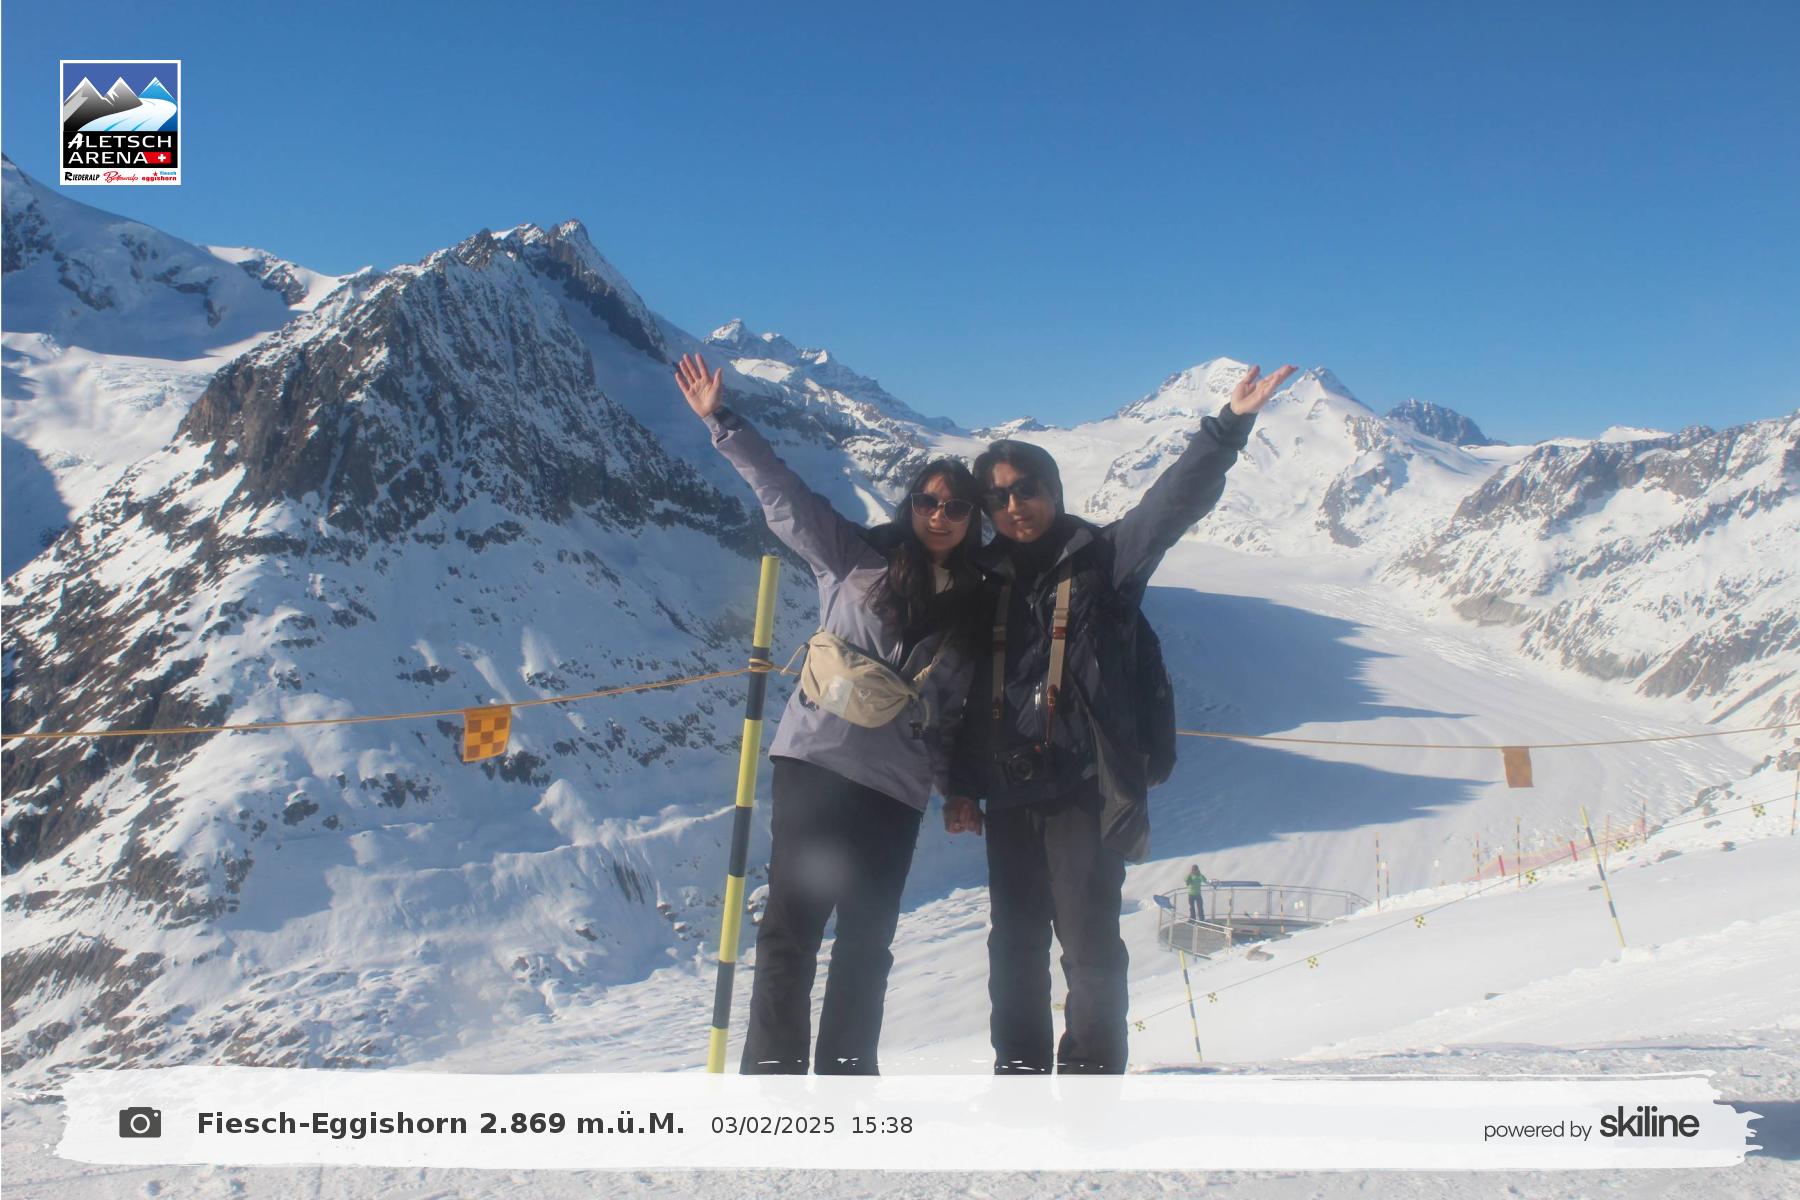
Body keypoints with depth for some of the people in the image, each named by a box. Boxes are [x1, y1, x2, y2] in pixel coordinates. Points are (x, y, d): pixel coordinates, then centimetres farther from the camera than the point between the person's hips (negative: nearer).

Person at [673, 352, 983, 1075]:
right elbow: (782, 492, -2)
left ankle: (845, 1075, 20)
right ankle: (773, 1074, 7)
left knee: (867, 940, 8)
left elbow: (959, 711, 15)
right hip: (818, 761, -3)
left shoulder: (973, 607, 12)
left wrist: (961, 790, 8)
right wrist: (721, 422, -10)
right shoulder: (854, 557, 4)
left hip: (897, 789, 3)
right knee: (793, 925, -2)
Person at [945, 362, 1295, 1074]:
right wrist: (962, 786, 11)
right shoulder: (988, 583, 14)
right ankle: (1019, 1070, 21)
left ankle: (1092, 1074, 6)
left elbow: (1174, 501, -11)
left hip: (1084, 783, -4)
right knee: (1015, 943, 10)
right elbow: (971, 695, 15)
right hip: (1009, 792, 4)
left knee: (1088, 940, -4)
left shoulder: (1103, 559, 4)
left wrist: (1229, 428, -23)